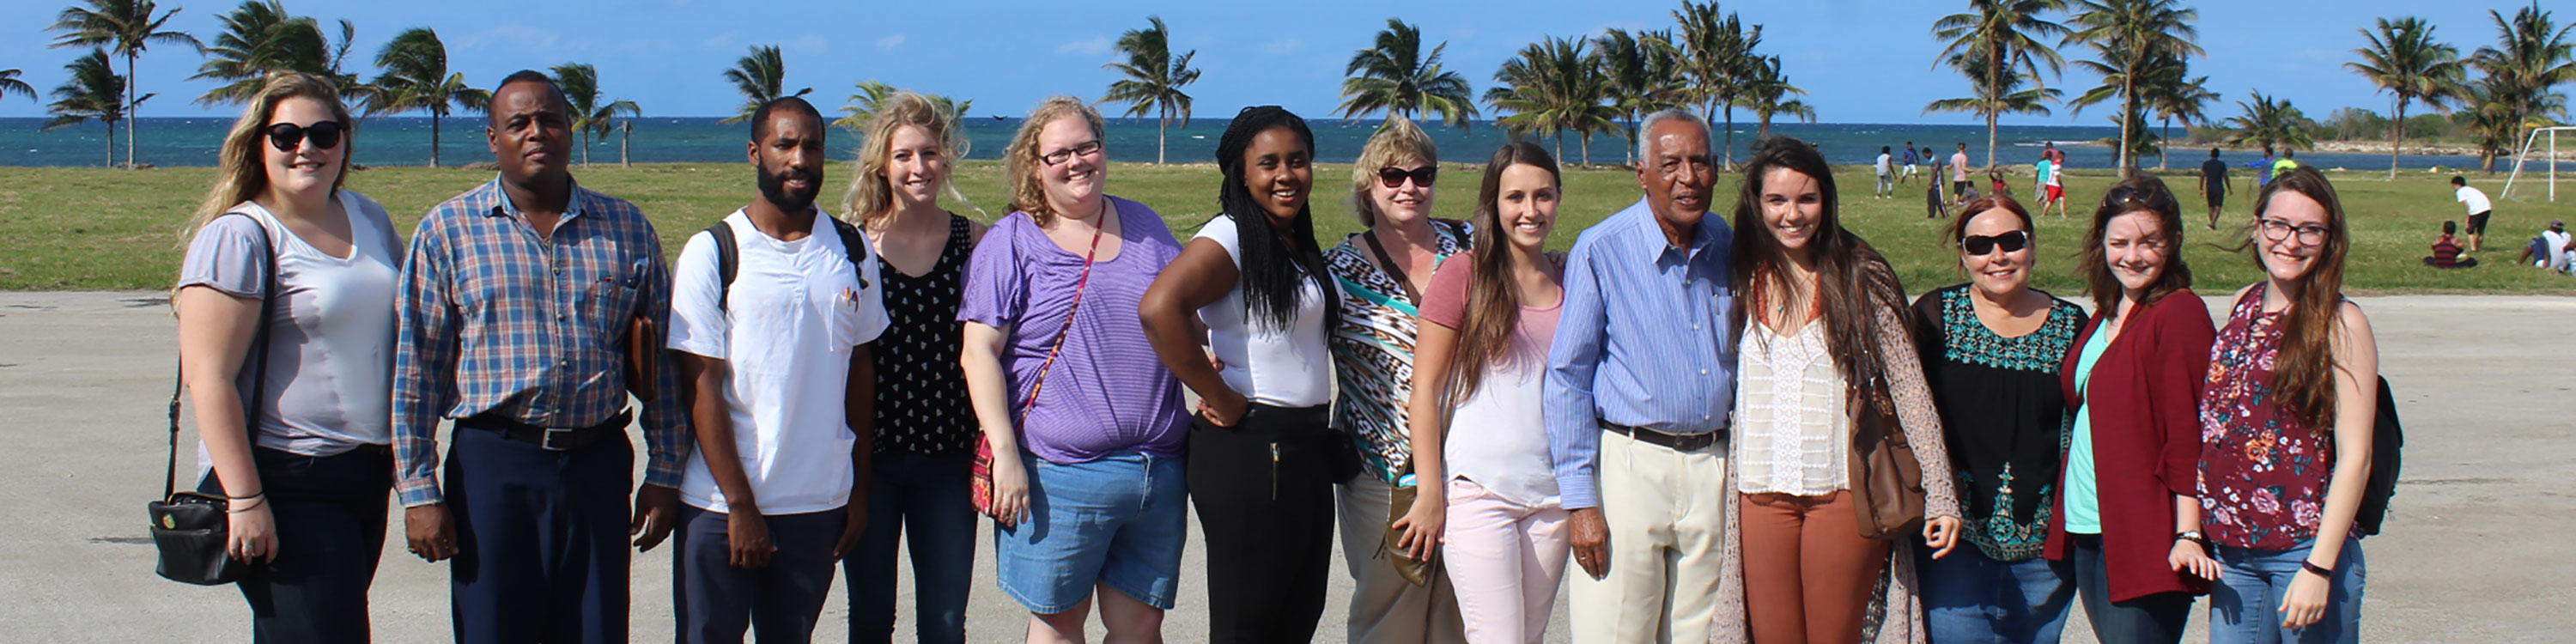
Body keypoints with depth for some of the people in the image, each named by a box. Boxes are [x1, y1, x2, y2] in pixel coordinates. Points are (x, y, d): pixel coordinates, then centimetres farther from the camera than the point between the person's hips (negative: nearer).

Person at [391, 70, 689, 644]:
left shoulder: (628, 229, 9)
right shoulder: (447, 231, 3)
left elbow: (663, 362, 11)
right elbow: (414, 370, 2)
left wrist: (663, 474, 6)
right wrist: (418, 490, -3)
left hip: (598, 466, 2)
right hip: (494, 466, -2)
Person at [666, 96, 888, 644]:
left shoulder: (852, 251, 6)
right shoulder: (713, 253, -5)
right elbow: (702, 387, -7)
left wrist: (859, 490, 9)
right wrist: (740, 506, -10)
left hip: (820, 504, 3)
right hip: (722, 506, -3)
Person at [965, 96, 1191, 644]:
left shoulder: (1145, 226, 14)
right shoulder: (1012, 242, 1)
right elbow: (978, 353, -5)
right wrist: (1005, 453, -14)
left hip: (1158, 470, 4)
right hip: (1060, 475, -4)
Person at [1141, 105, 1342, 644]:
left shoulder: (1299, 244, 14)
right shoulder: (1230, 237, -14)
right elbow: (1158, 308, -30)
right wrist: (1222, 401, -22)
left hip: (1306, 450, 9)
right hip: (1249, 453, -9)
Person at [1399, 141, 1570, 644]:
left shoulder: (1569, 279, 9)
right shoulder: (1464, 275, -5)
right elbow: (1425, 389, -4)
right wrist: (1431, 493, -8)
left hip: (1552, 492, 5)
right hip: (1478, 488, -5)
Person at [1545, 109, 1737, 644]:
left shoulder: (1729, 248, 7)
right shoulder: (1601, 251, -7)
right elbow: (1567, 378, -6)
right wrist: (1580, 501, -11)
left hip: (1713, 468, 4)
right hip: (1628, 464, -4)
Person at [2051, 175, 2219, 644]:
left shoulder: (2180, 314, -10)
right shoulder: (2106, 316, 15)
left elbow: (2189, 434, -15)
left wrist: (2188, 534, -20)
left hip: (2145, 542, -8)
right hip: (2086, 533, 8)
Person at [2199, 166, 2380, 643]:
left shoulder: (2340, 324, -8)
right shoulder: (2244, 306, 9)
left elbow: (2354, 457, -11)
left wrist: (2319, 567, -16)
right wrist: (2195, 531, 11)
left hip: (2306, 550, -5)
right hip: (2233, 552, 5)